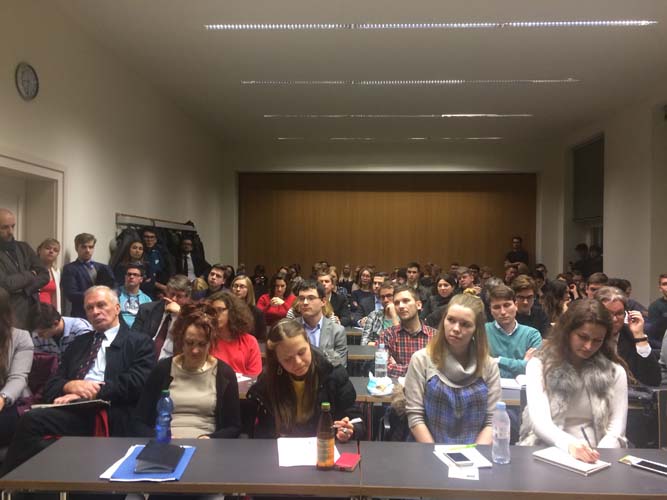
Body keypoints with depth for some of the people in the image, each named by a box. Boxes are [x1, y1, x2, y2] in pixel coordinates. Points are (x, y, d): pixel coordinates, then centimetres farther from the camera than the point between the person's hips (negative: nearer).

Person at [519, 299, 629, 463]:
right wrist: (569, 444, -33)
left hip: (596, 457, 1)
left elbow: (616, 429, 0)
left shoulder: (614, 371, 4)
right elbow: (540, 421, -14)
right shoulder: (539, 365, -3)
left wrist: (597, 456, -19)